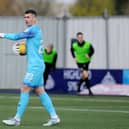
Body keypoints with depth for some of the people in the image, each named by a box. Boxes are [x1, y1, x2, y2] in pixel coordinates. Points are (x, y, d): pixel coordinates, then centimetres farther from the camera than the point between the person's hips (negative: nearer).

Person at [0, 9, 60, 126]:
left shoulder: (33, 29, -12)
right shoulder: (36, 30, 17)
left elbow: (16, 36, -14)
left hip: (35, 66, -10)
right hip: (37, 65, 10)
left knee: (25, 89, -7)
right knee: (40, 91, 9)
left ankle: (17, 119, -5)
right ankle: (54, 117, 10)